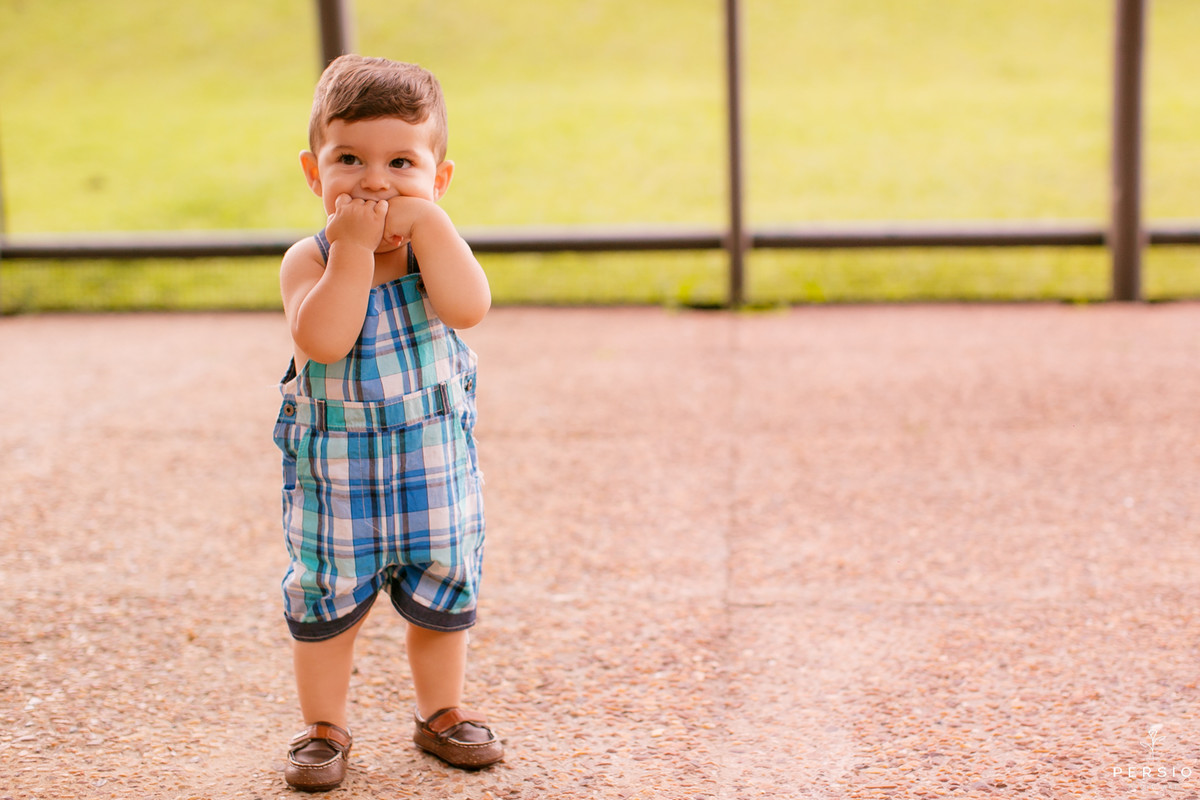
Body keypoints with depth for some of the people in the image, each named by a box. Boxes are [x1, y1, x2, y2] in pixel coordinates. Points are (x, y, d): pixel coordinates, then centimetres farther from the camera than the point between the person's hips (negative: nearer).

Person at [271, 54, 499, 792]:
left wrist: (424, 220, -30)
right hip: (334, 473, -1)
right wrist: (353, 247, -31)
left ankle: (443, 712, 37)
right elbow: (324, 339, -31)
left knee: (441, 595, 16)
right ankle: (325, 724, 31)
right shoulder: (309, 260, -13)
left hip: (434, 463, 2)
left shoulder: (436, 245, -7)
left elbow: (469, 307, -28)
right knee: (327, 600, 11)